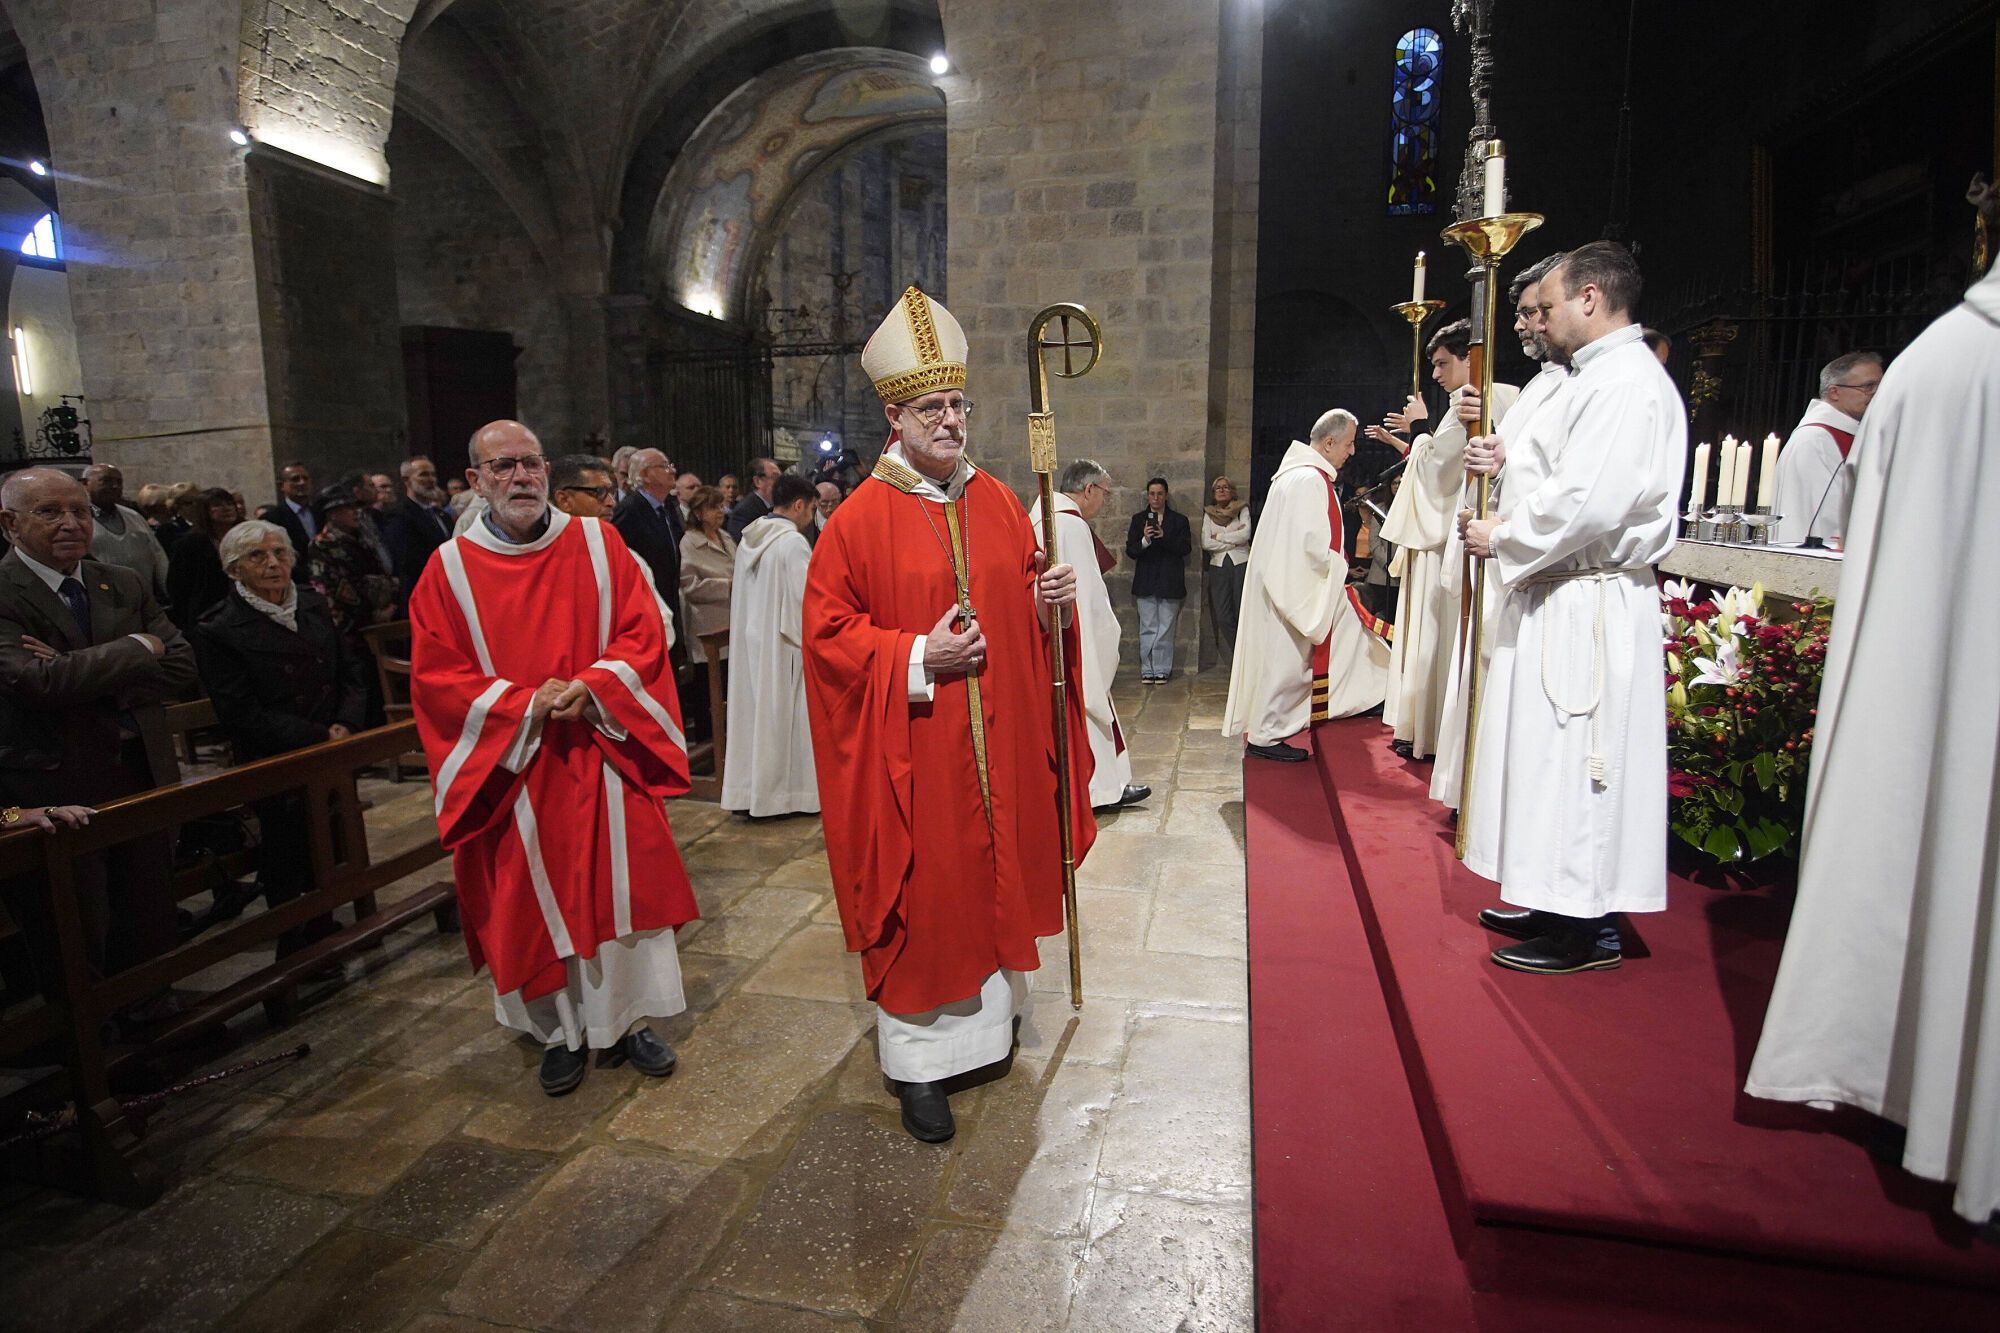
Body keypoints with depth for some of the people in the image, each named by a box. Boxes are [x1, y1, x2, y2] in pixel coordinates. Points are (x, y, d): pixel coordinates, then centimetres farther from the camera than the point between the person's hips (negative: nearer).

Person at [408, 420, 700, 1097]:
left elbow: (644, 630, -1)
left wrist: (591, 686, -17)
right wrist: (525, 705, -15)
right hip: (513, 765, 0)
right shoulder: (450, 569, 0)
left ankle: (629, 1018, 24)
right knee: (536, 901, 8)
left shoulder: (598, 543, 2)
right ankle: (562, 1030, 28)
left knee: (622, 885, 5)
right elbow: (435, 676, -2)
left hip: (604, 751, 0)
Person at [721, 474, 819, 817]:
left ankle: (750, 789, 19)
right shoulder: (794, 542, -16)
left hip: (751, 639, 7)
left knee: (756, 712, 12)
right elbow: (807, 598, -18)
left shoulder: (748, 539, 7)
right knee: (786, 716, 3)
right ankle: (790, 790, 12)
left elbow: (743, 593, 13)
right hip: (784, 644, -7)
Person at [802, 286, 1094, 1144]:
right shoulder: (862, 518, -9)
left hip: (997, 742, 5)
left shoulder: (996, 501, 7)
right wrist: (918, 656, -19)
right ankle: (919, 1061, 20)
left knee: (992, 873, 17)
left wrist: (1046, 600, -6)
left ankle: (987, 1011, 41)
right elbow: (828, 630, -9)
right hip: (911, 752, -5)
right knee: (921, 895, 3)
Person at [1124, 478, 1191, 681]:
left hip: (1170, 582, 0)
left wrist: (1164, 537, -17)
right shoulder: (1138, 519, 9)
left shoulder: (1179, 520, 7)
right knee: (1147, 629, 2)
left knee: (1166, 629, 1)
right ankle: (1148, 670, 8)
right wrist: (1144, 541, -18)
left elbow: (1185, 548, -3)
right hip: (1146, 582, 1)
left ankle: (1162, 669, 8)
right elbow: (1130, 550, 2)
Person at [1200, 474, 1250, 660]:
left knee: (1243, 614, -7)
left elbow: (1246, 534, -8)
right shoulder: (1208, 514, 11)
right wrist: (1234, 541, -4)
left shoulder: (1242, 509, 8)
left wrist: (1219, 536, -4)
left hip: (1241, 564, -2)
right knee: (1223, 618, -4)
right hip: (1218, 566, 2)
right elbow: (1206, 543, -2)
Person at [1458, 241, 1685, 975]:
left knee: (1576, 760, -4)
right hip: (1566, 595, 10)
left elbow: (1588, 503, -23)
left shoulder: (1627, 383, -14)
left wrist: (1500, 537, -11)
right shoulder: (1601, 377, 18)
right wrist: (1505, 514, 6)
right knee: (1555, 759, 14)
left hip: (1591, 605, -10)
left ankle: (1587, 930, 7)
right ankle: (1559, 905, 25)